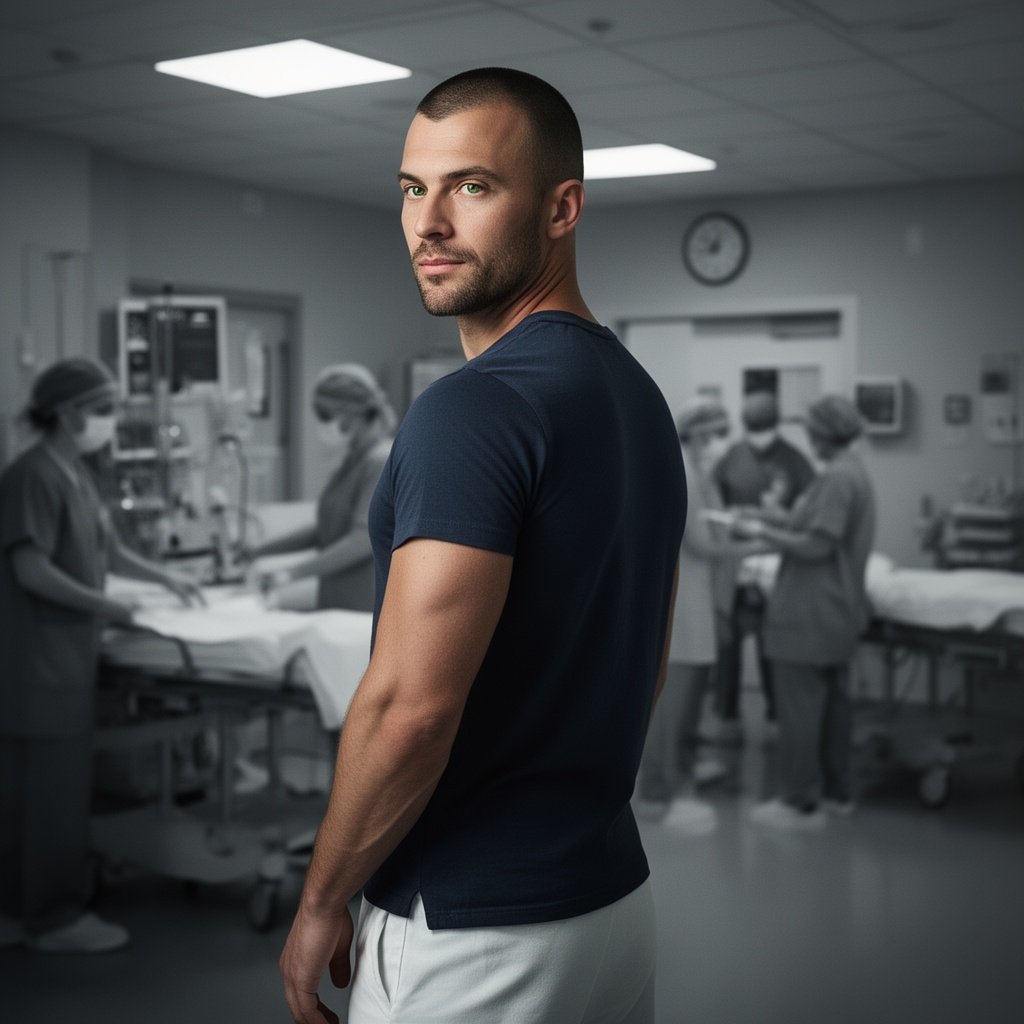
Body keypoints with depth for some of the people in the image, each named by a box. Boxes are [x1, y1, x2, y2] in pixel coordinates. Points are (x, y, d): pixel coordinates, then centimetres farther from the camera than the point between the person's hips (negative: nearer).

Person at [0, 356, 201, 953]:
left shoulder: (74, 474, 12)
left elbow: (104, 551, 22)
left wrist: (164, 578, 15)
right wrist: (105, 607, -22)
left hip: (66, 651, 9)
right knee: (55, 787, -3)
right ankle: (56, 918, 7)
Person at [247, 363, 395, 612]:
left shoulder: (383, 463, -12)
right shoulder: (353, 463, 16)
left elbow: (365, 538, -20)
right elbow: (326, 531, 21)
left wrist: (292, 573, -20)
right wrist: (257, 552, 15)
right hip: (339, 603, 8)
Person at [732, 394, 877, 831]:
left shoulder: (836, 479, -19)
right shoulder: (855, 472, 12)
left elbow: (818, 545, -23)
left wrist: (763, 532, -14)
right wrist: (777, 520, 13)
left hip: (811, 613, -10)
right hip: (837, 610, 10)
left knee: (800, 705, -3)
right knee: (833, 700, 17)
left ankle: (803, 803, 3)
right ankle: (836, 791, 28)